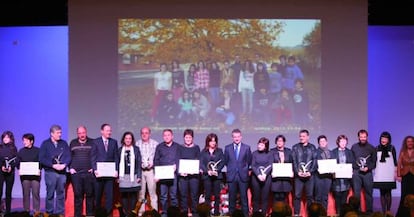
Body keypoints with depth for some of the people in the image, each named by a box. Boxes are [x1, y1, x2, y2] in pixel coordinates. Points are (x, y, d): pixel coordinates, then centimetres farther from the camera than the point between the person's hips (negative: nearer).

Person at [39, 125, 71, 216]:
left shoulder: (64, 143, 11)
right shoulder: (45, 144, 2)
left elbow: (68, 156, 7)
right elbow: (42, 159, -5)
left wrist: (64, 165, -12)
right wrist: (53, 165, -14)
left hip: (62, 172, 3)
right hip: (50, 172, -3)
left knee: (61, 194, 4)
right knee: (50, 194, -1)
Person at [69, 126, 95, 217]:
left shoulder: (92, 143, 7)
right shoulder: (73, 143, 12)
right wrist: (70, 168, 3)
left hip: (89, 173, -1)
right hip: (76, 173, 1)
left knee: (90, 195, 0)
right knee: (77, 195, 2)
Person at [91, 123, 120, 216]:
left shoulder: (114, 142, 10)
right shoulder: (95, 142, 2)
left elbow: (116, 157, 8)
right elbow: (93, 157, -1)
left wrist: (116, 170, -2)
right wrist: (95, 169, -10)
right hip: (99, 172, -1)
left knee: (109, 194, -1)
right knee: (98, 194, 7)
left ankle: (108, 213, 3)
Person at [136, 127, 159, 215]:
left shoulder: (155, 144, 1)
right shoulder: (137, 144, 4)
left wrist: (152, 164, -10)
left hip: (151, 170, -1)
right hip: (140, 170, 1)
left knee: (153, 191, -3)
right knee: (141, 192, 5)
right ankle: (141, 211, 11)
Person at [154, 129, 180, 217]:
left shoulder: (177, 146, 8)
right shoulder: (159, 147, 11)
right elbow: (156, 161, 9)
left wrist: (176, 166, -11)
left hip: (173, 174, -1)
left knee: (174, 195, 0)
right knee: (163, 196, 0)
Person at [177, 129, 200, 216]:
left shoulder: (196, 148, 9)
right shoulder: (180, 148, 10)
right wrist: (180, 171, -11)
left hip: (194, 174, 0)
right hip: (182, 174, 0)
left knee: (194, 194, -3)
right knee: (183, 194, -1)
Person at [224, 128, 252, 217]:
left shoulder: (246, 147, 3)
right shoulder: (227, 148, 6)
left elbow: (249, 161, 8)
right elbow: (226, 161, 12)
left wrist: (244, 168, 3)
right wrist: (231, 168, 5)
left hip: (243, 175, -1)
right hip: (231, 176, 1)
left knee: (244, 196, 1)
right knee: (232, 196, 5)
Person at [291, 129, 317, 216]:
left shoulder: (312, 147, 9)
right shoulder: (295, 147, 8)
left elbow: (315, 161, 3)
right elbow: (294, 161, 2)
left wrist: (310, 172, -9)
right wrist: (298, 172, -9)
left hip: (310, 175, 0)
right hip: (298, 175, 0)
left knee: (310, 195, 2)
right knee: (297, 195, -3)